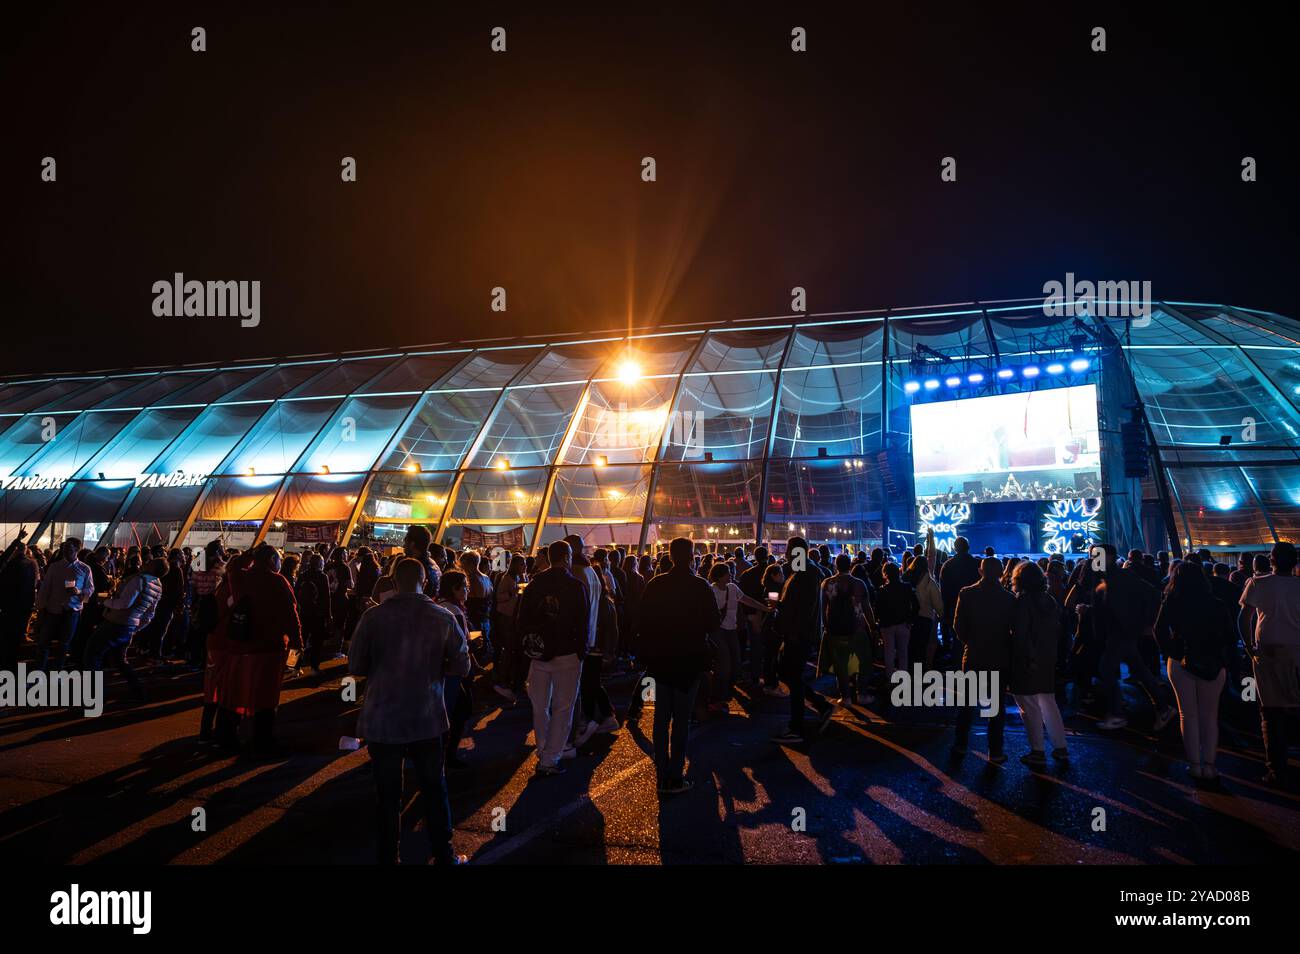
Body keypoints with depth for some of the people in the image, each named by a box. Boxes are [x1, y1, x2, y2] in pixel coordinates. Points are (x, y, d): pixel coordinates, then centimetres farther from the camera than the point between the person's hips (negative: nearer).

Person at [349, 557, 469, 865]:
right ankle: (443, 857, 27)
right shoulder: (443, 618, -8)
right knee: (434, 791, 16)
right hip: (427, 719, 1)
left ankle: (388, 859, 23)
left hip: (382, 721, -1)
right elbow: (461, 667, -1)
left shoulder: (373, 616, -12)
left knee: (387, 794, 12)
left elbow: (355, 667, -3)